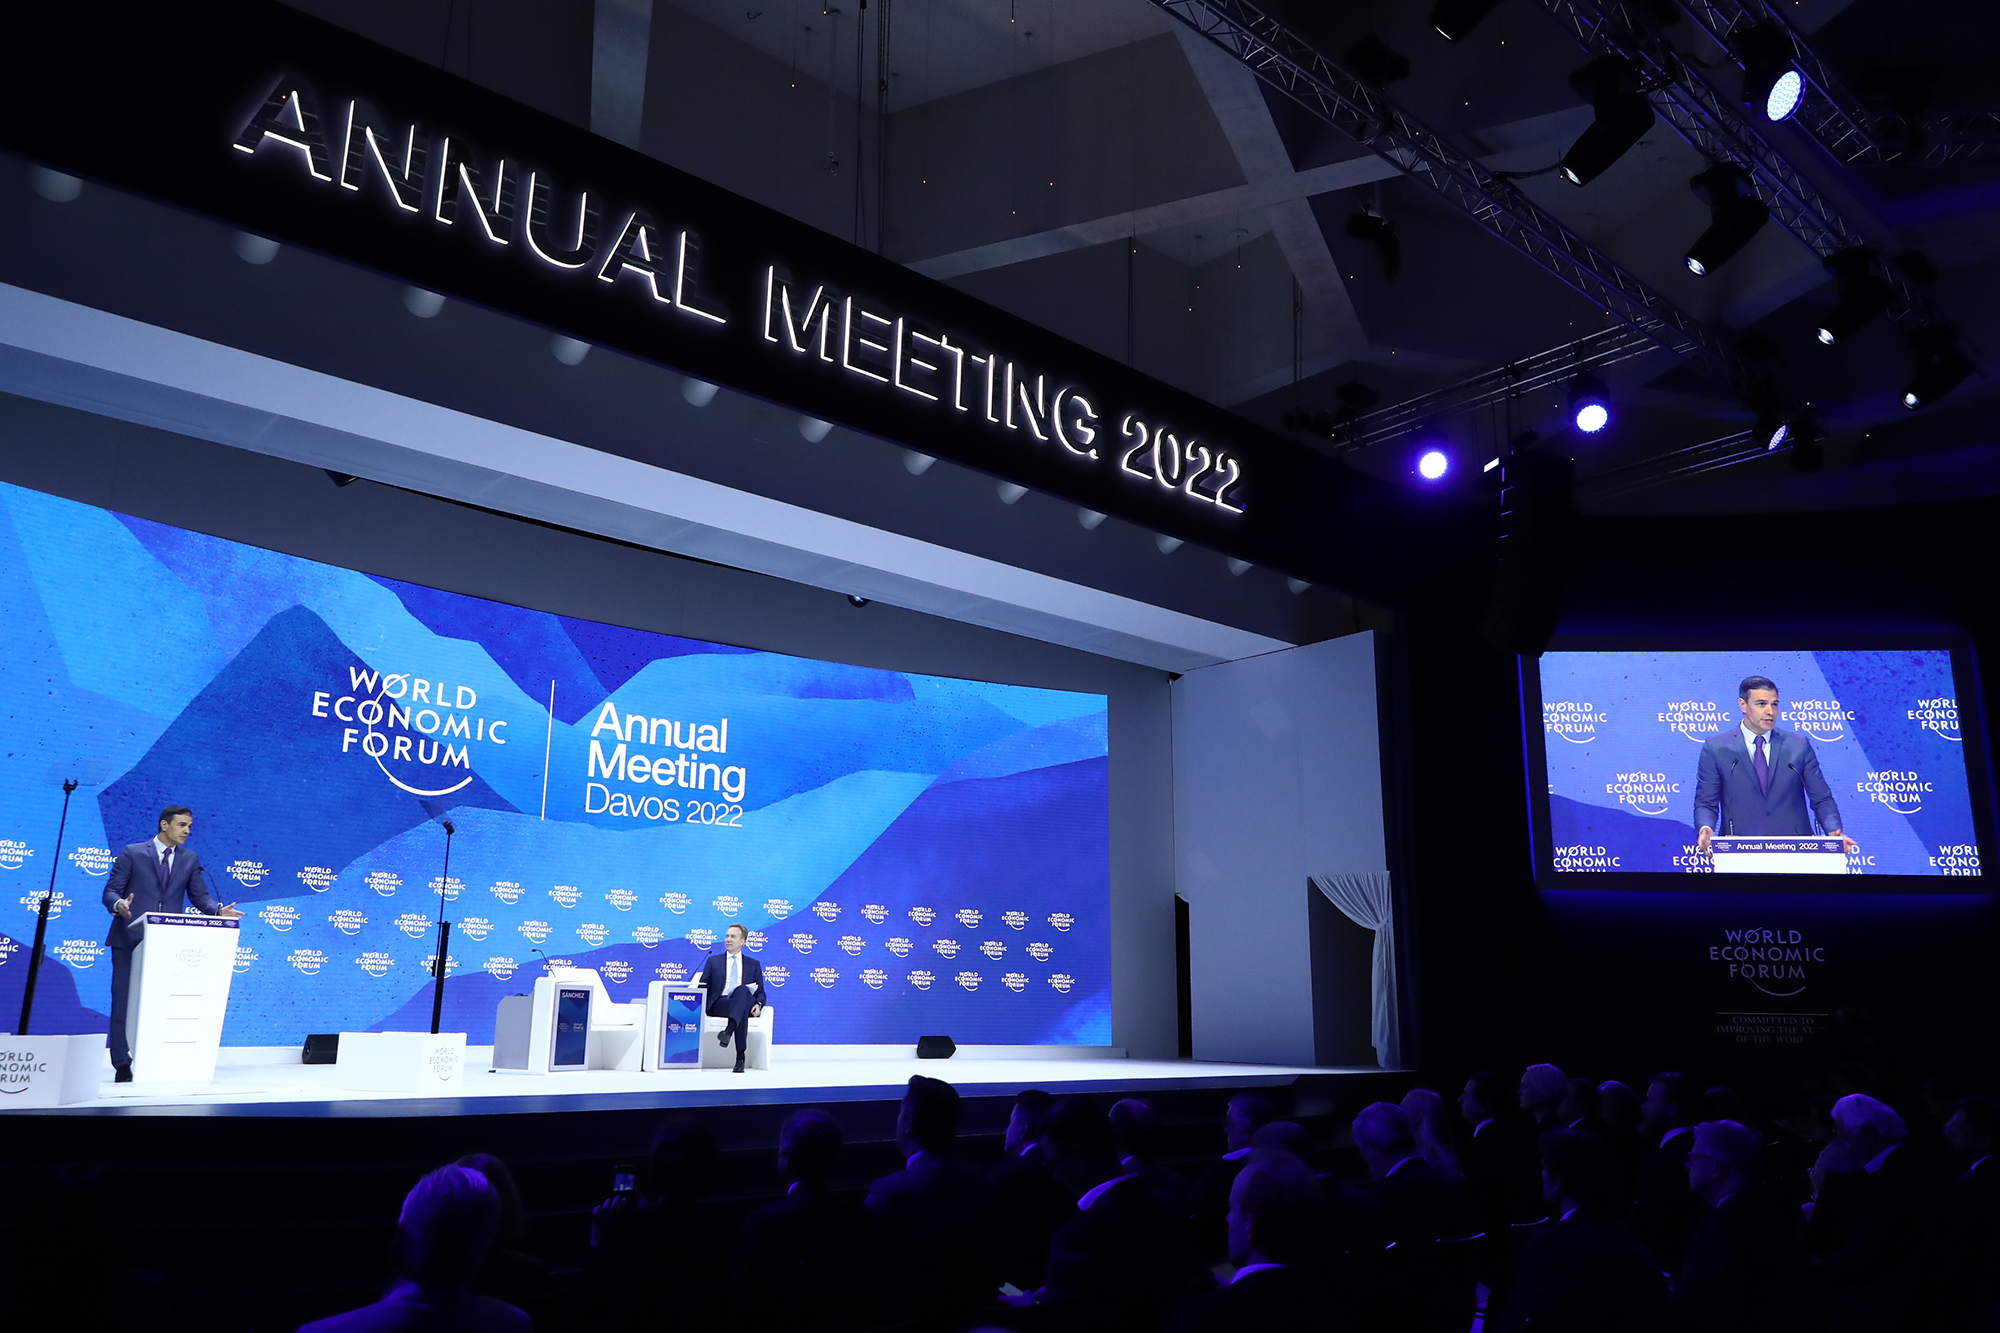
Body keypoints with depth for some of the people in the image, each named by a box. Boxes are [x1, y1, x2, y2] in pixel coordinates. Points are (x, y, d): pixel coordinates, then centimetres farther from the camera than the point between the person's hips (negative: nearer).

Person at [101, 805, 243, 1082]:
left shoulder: (190, 859, 12)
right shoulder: (132, 853, 2)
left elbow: (200, 896, 9)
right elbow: (110, 891, -1)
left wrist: (218, 910, -12)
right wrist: (118, 904, -24)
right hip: (130, 940, -3)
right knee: (124, 1003, 0)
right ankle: (122, 1065, 7)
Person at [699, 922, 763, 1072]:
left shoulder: (754, 964, 23)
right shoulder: (713, 961, 24)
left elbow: (760, 993, 18)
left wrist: (758, 1004, -7)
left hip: (745, 1004, 0)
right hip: (718, 1004, 0)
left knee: (742, 990, -40)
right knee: (742, 1009, -39)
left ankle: (728, 1031, -59)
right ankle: (740, 1056, -49)